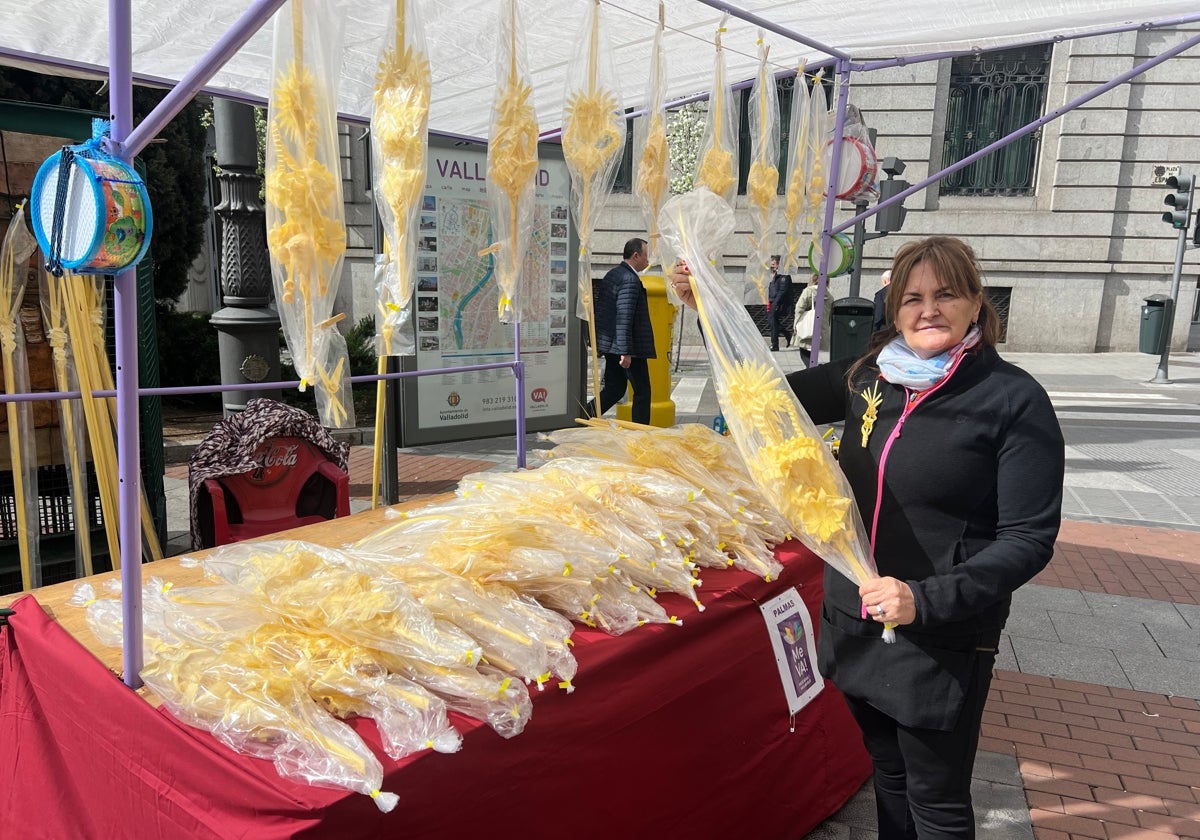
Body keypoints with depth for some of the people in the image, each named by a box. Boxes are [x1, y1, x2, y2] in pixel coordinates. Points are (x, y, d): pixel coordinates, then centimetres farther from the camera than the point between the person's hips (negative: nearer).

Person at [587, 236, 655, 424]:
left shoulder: (612, 275, 13)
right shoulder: (630, 280, -17)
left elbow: (601, 309, 18)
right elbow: (624, 318, -23)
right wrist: (626, 352, -24)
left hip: (610, 345, 9)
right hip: (627, 348, -9)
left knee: (614, 390, 15)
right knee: (642, 392, 2)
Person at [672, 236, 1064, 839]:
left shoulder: (1013, 399, -13)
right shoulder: (869, 376, 1)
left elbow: (1029, 539, -13)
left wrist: (925, 600, -24)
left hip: (942, 642, -4)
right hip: (856, 622, 5)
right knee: (888, 773, 23)